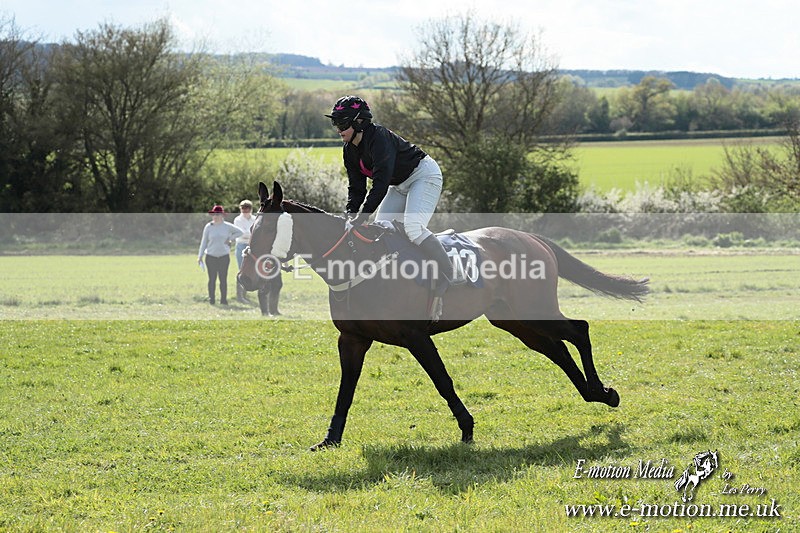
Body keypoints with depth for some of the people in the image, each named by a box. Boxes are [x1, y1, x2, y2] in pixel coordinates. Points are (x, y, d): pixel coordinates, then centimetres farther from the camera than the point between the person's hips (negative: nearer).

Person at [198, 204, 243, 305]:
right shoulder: (208, 227, 3)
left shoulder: (227, 226, 2)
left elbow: (240, 232, 12)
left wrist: (230, 239, 1)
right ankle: (211, 299, 6)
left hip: (224, 256, 0)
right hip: (211, 256, 0)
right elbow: (204, 242, 6)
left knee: (223, 278, -1)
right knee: (212, 278, -1)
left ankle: (223, 299, 5)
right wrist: (200, 256, 4)